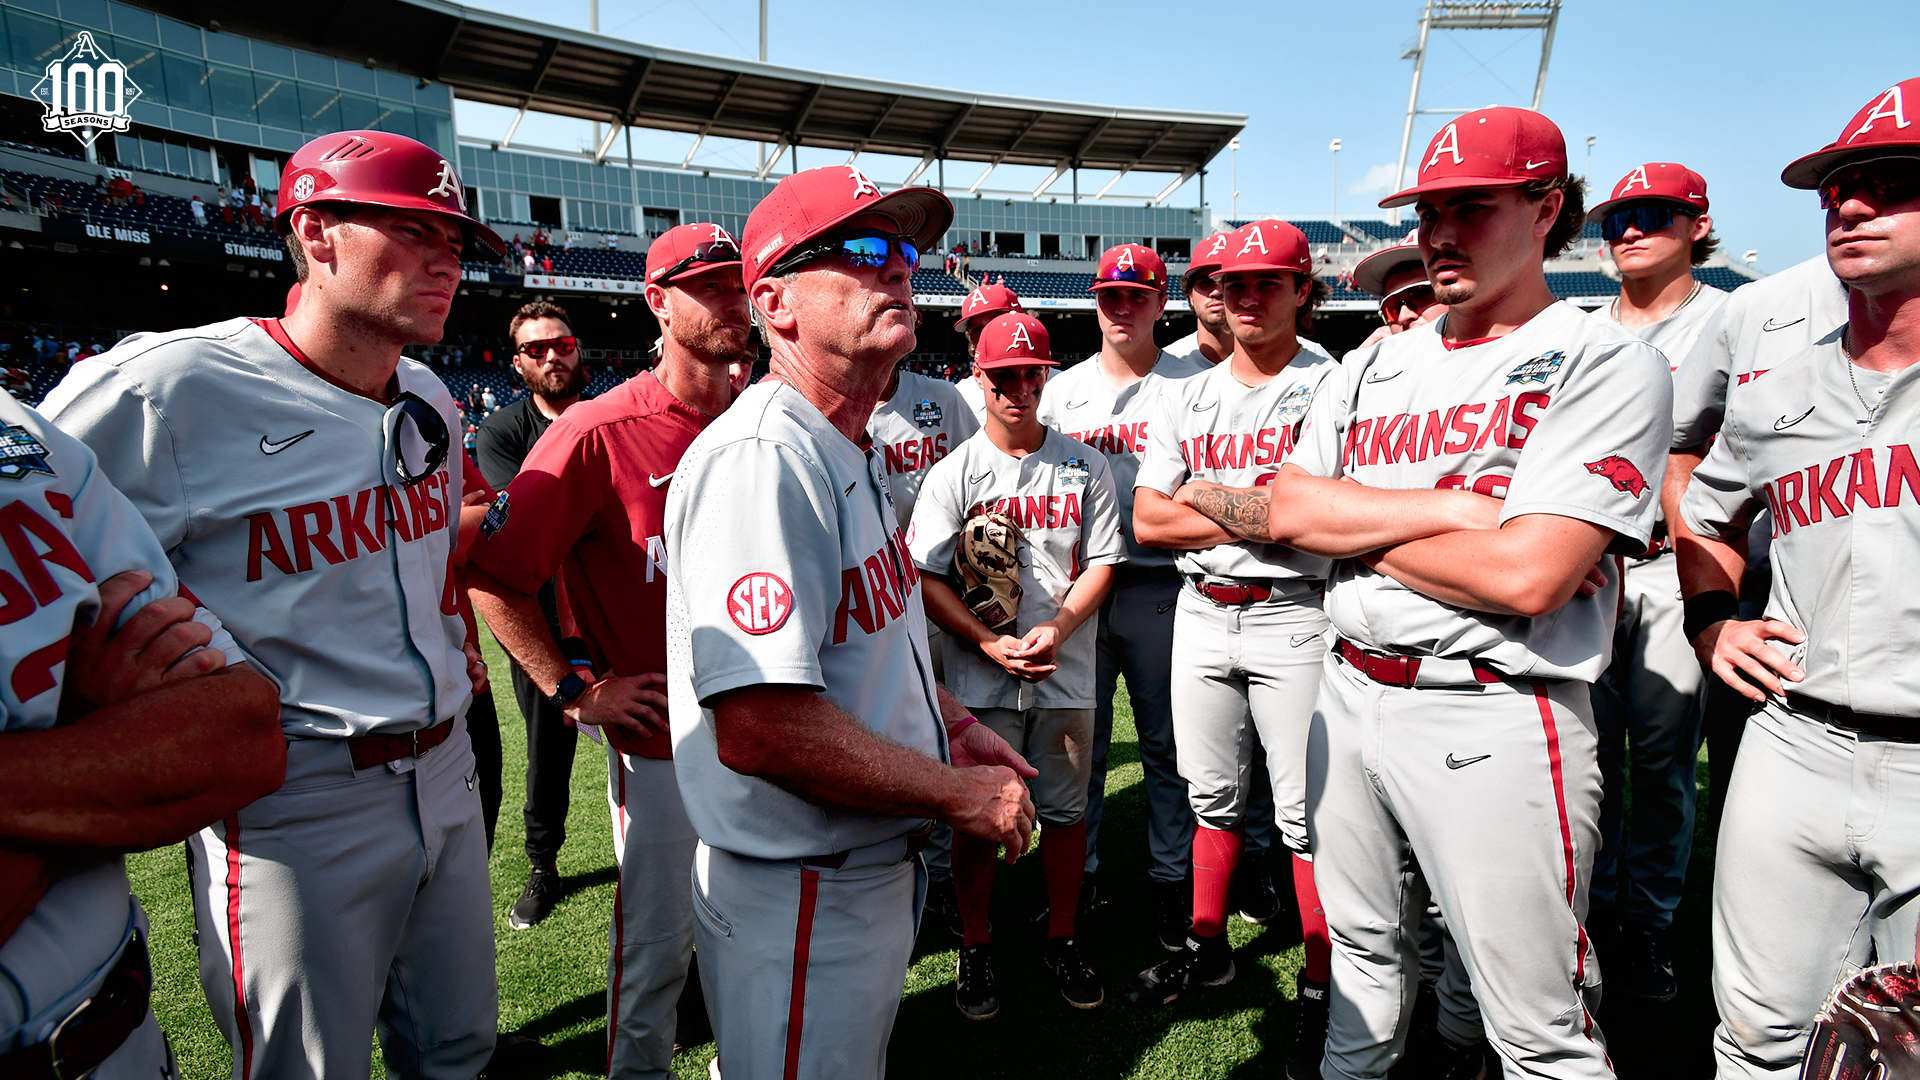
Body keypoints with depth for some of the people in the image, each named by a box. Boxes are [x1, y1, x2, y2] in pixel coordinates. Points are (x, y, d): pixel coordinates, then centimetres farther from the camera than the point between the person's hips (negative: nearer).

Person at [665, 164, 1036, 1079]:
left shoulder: (846, 453, 9)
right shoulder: (761, 456, -26)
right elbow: (759, 726, -33)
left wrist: (950, 723, 11)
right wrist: (959, 794, -21)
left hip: (874, 865, 10)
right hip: (800, 895, -10)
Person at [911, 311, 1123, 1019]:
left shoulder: (1085, 466, 4)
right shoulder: (953, 474, -1)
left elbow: (1102, 563, 3)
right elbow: (927, 577, -5)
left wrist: (1055, 629, -13)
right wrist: (991, 643, -17)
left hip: (1067, 672, 2)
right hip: (980, 676, -1)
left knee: (1065, 810, 11)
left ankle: (1061, 941, 29)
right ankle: (975, 950, 23)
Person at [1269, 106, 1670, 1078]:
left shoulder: (1607, 365, -8)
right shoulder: (1369, 369, 11)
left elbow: (1527, 575, -21)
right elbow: (1288, 511, -1)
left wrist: (1351, 527, -8)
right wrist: (1453, 506, -13)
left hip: (1493, 717, -6)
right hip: (1349, 694, 6)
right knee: (1362, 952, 24)